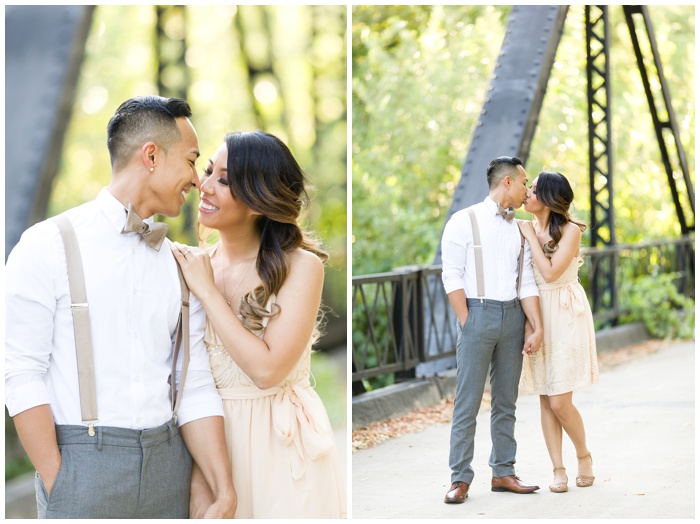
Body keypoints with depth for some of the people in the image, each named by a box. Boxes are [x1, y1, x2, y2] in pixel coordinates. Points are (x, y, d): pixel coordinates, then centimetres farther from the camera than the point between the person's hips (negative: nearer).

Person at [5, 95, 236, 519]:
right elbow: (23, 376, -8)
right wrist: (57, 487, -13)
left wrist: (224, 492, -3)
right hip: (84, 462, -4)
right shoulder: (48, 246, -4)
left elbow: (195, 386, 6)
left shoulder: (179, 263, 10)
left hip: (168, 462, 4)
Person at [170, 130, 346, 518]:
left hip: (280, 445, -4)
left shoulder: (300, 267, -13)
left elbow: (267, 369, -22)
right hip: (214, 436, 4)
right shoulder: (197, 263, 0)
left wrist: (208, 292, -17)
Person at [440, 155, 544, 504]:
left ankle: (503, 472, 16)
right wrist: (467, 325, -10)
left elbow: (526, 283, 10)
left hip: (513, 315, 5)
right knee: (468, 403, -5)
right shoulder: (464, 221, -1)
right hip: (478, 313, -5)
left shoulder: (519, 228, 14)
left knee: (506, 401, 9)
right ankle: (460, 478, 0)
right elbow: (452, 278, -6)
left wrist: (537, 328, 1)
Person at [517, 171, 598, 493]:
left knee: (559, 402, -8)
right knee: (545, 400, 4)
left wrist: (531, 237, -14)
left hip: (565, 317, -5)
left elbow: (550, 272, -20)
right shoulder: (527, 228, 7)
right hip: (536, 315, 5)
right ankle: (558, 471, 11)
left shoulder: (570, 231, -9)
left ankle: (584, 455, 17)